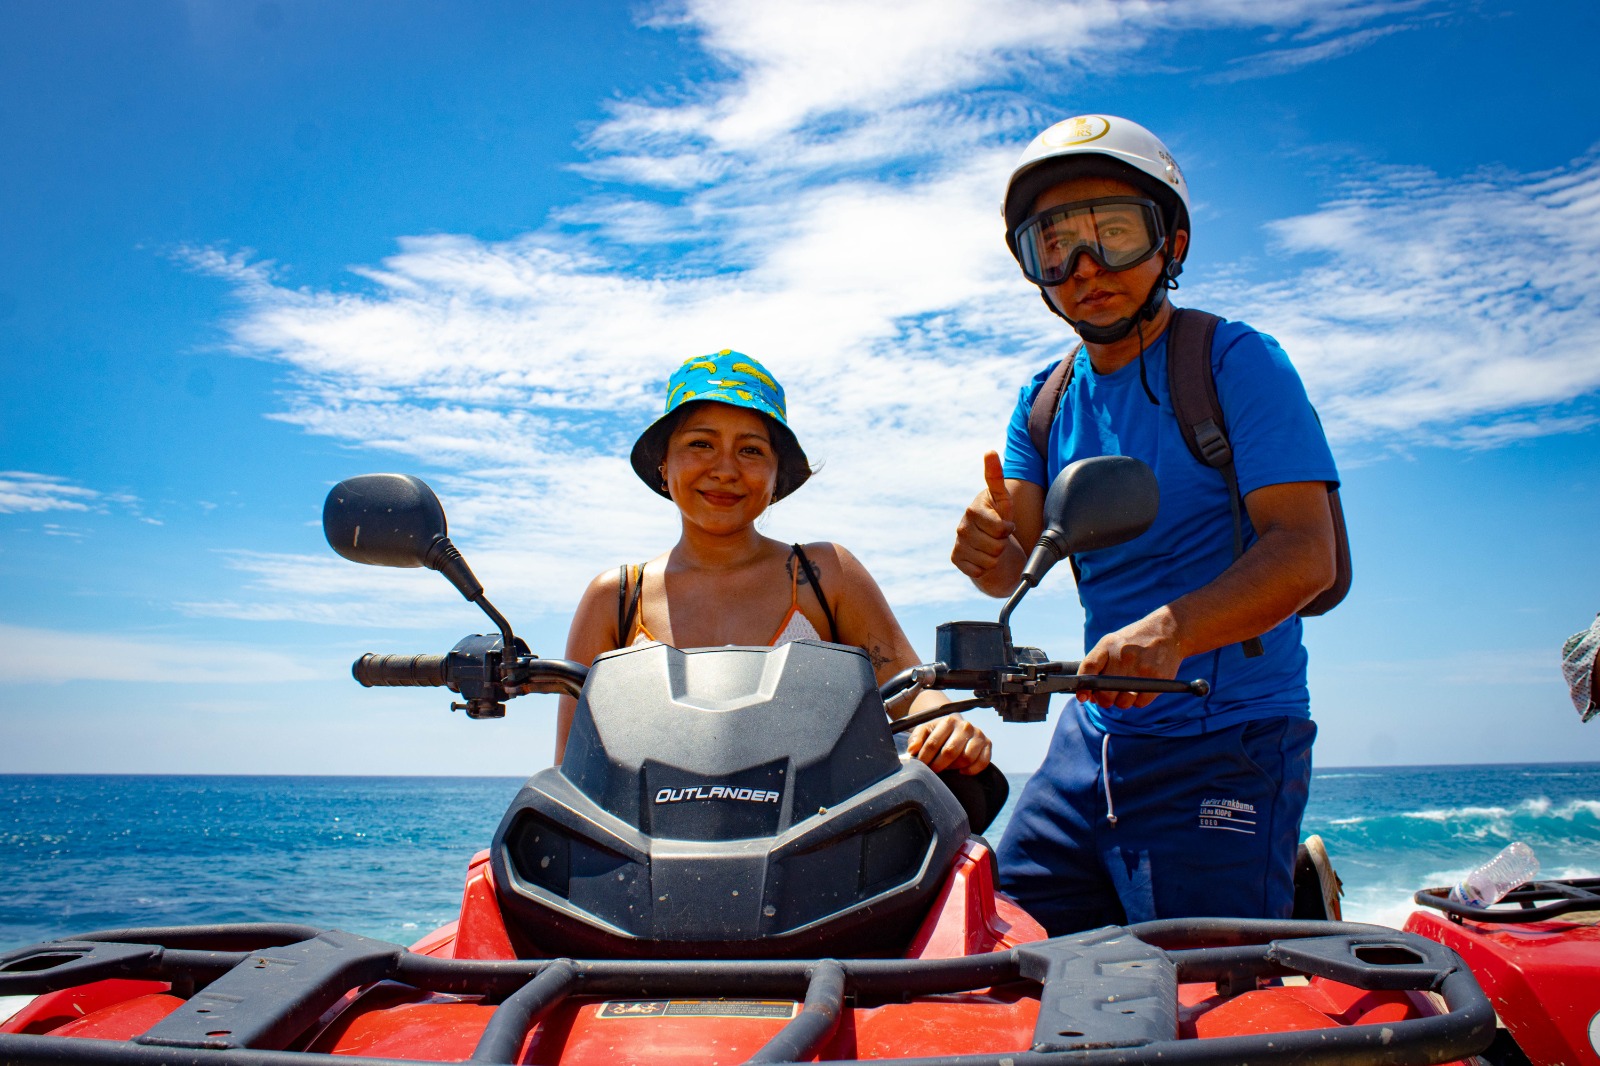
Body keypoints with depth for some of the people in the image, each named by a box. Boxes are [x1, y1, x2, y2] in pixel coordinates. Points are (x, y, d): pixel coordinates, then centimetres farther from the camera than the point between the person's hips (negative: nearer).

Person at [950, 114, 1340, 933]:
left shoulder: (1236, 361, -7)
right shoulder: (1046, 399, 10)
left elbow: (1305, 552, -17)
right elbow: (1016, 567, 2)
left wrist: (1172, 630, -33)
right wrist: (987, 550, -21)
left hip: (1228, 741, -5)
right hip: (1092, 733, 6)